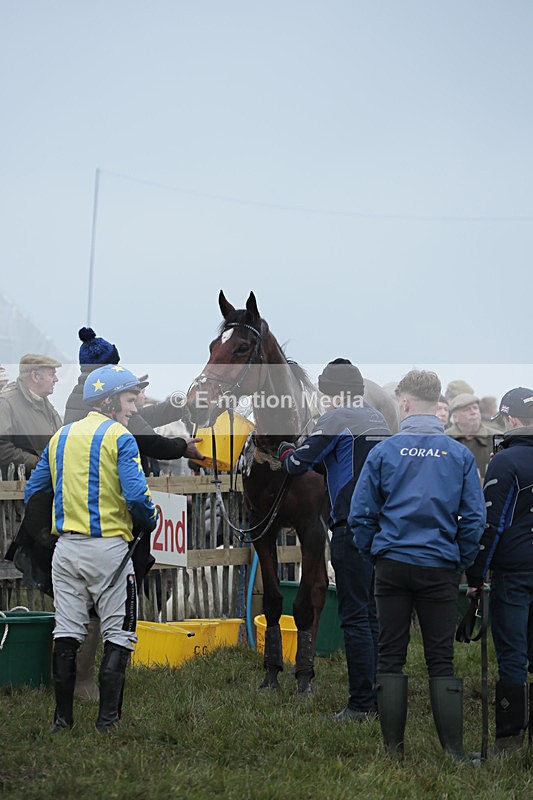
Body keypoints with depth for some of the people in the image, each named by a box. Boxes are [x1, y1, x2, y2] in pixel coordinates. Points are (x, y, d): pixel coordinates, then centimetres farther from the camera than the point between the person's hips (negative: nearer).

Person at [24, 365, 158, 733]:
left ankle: (63, 719, 10)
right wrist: (150, 521, 0)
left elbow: (33, 492, 17)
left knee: (66, 634, 10)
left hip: (66, 547, 6)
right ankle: (107, 721, -3)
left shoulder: (60, 437, 13)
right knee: (119, 636, 2)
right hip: (108, 547, -6)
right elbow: (137, 495, -19)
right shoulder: (119, 437, -9)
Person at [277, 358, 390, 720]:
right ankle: (378, 698, 16)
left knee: (355, 616, -6)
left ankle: (362, 704, -7)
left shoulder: (337, 419, -8)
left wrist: (288, 453, 14)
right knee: (372, 614, 14)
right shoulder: (378, 419, 17)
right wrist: (321, 462, 22)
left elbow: (299, 464, -7)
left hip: (353, 527, -8)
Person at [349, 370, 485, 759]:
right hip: (440, 567, 1)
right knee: (441, 660, 5)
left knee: (390, 657, 7)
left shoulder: (383, 452, -3)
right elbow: (475, 518, -1)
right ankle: (454, 750, 1)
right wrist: (462, 563, 9)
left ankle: (393, 747, 7)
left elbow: (360, 515, -1)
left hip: (393, 566, 0)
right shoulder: (460, 454, 0)